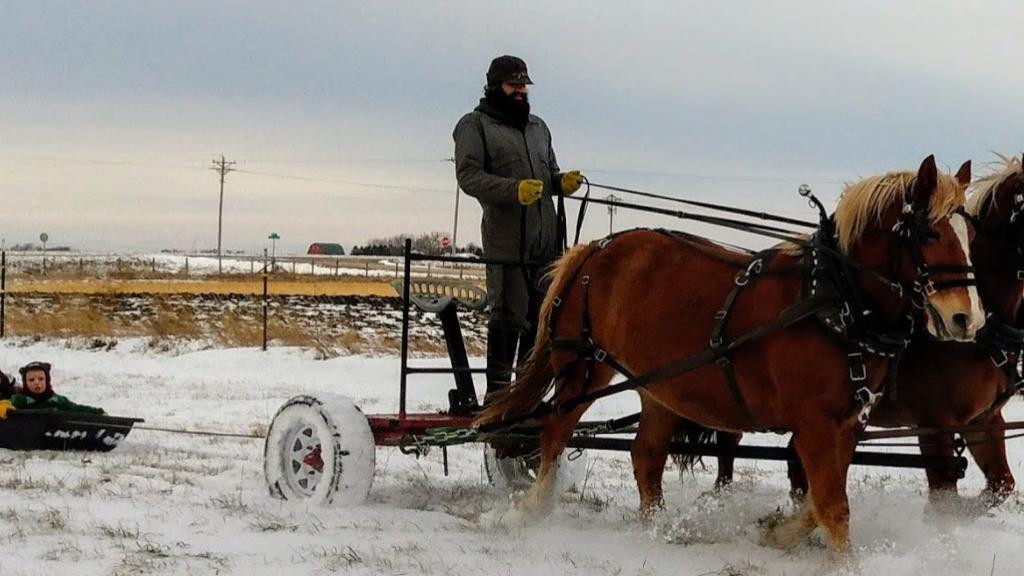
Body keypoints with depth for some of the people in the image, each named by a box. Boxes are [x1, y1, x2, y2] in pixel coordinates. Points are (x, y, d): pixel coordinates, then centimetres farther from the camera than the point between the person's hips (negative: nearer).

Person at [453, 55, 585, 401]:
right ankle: (498, 391, -3)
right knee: (510, 315, -8)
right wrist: (515, 189, -25)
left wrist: (563, 182, 3)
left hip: (546, 239, 7)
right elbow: (468, 176, -11)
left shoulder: (538, 127, 22)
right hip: (506, 239, -7)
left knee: (541, 316, 10)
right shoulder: (475, 125, 1)